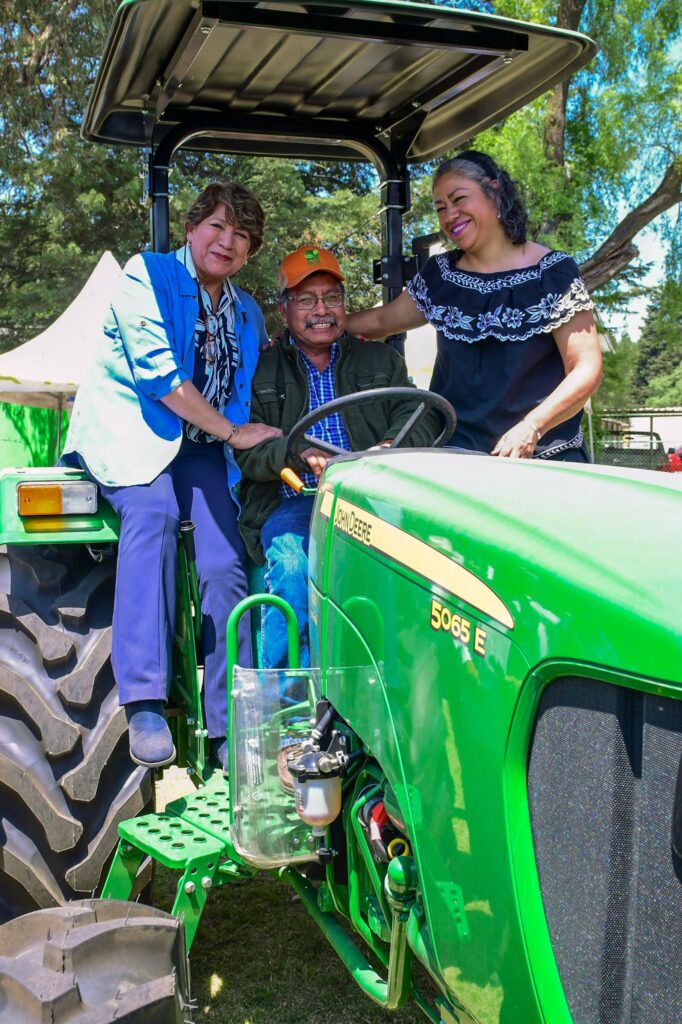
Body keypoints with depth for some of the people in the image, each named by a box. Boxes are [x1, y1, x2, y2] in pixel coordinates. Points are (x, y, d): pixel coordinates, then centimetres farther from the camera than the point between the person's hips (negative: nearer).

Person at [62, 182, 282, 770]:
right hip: (130, 434, -4)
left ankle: (229, 726, -15)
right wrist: (231, 432, -14)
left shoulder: (248, 314, 17)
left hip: (200, 447, 5)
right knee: (152, 508, -36)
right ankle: (145, 704, -35)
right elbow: (157, 372, -13)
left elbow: (253, 399, 26)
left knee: (226, 562, -19)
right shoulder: (146, 276, -2)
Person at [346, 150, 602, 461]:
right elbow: (380, 321, 25)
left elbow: (587, 369, -6)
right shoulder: (439, 275, 12)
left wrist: (531, 427, -20)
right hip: (453, 456, 3)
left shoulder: (552, 273, -2)